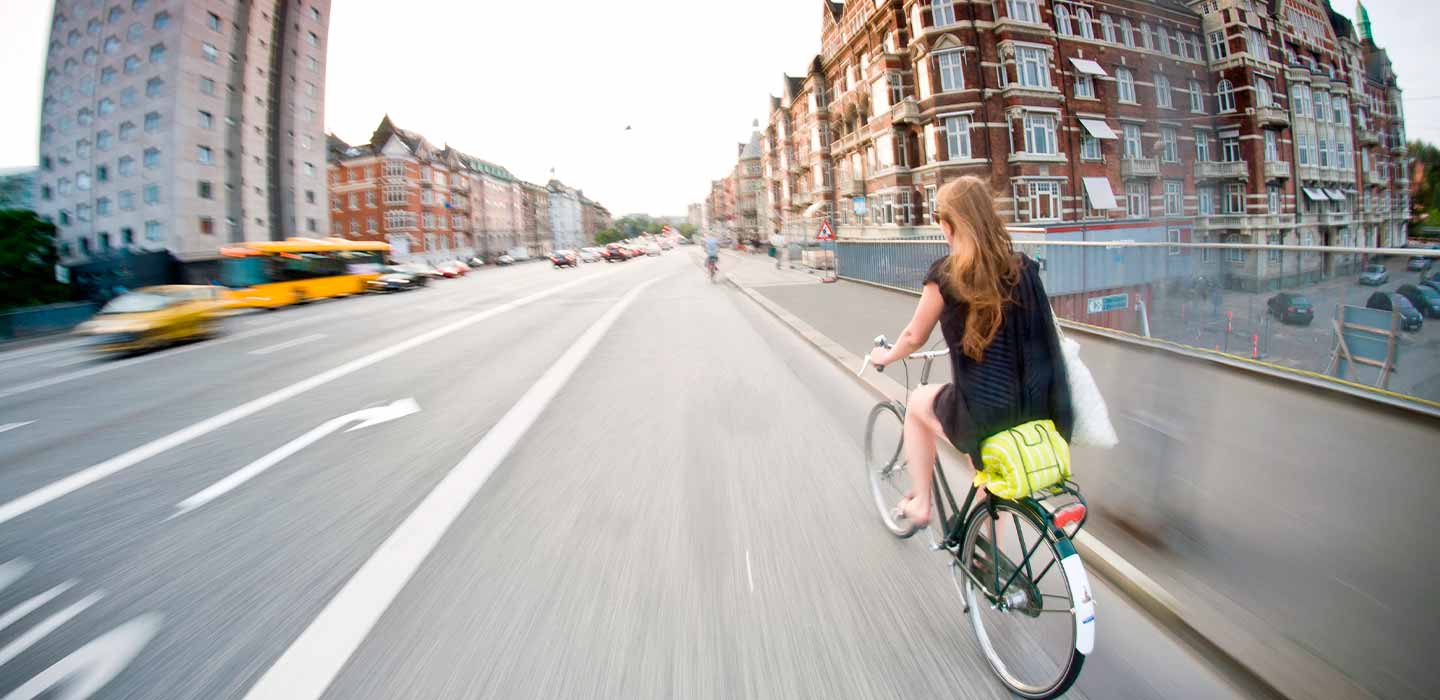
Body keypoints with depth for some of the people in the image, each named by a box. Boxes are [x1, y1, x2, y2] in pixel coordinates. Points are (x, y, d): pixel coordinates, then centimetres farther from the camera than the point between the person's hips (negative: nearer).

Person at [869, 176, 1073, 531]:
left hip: (982, 413, -5)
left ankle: (920, 504, 31)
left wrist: (886, 356, 22)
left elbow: (915, 337, 0)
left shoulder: (946, 273, -10)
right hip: (1037, 411, 6)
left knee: (918, 401, 26)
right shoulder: (1023, 267, 5)